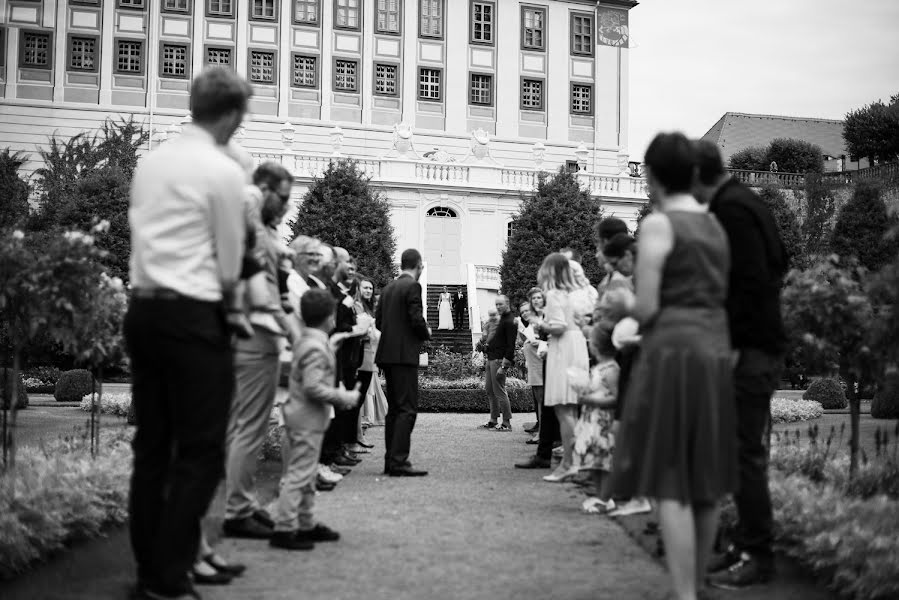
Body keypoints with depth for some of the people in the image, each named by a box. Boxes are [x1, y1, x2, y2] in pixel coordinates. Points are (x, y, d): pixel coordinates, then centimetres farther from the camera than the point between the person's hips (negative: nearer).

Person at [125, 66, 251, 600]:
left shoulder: (150, 161, 12)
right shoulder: (224, 172, -9)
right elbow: (230, 269, -6)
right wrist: (224, 302, 12)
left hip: (142, 309, 8)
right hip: (193, 316, -8)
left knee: (151, 445, 12)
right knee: (201, 451, -1)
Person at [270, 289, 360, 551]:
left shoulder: (304, 342, 11)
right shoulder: (317, 348, -20)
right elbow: (313, 387, -26)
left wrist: (340, 394, 16)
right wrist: (343, 397, -17)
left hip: (299, 415, 11)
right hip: (308, 419, -11)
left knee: (306, 474, 17)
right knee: (299, 474, -7)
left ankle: (306, 524, 26)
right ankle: (284, 529, -4)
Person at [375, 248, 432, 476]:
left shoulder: (388, 288, 14)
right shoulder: (413, 286, -10)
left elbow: (378, 321, 14)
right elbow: (417, 320, -17)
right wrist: (426, 333, 3)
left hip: (387, 354, 8)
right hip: (404, 354, -8)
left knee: (394, 408, 14)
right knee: (407, 409, -8)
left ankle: (391, 460, 15)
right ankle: (398, 462, -13)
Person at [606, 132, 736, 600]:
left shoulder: (657, 224, -9)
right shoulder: (715, 225, 13)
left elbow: (646, 309, -13)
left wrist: (624, 304, 9)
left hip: (672, 353, -8)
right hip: (715, 352, 8)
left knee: (669, 483, -6)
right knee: (704, 481, 14)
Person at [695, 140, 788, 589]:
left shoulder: (731, 209, -14)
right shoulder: (745, 201, 16)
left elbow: (750, 281, -21)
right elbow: (779, 263, 23)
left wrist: (735, 344, -19)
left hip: (749, 349, -10)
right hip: (764, 341, 10)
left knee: (744, 453, -7)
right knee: (746, 450, 14)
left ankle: (757, 556, -2)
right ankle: (750, 544, 21)